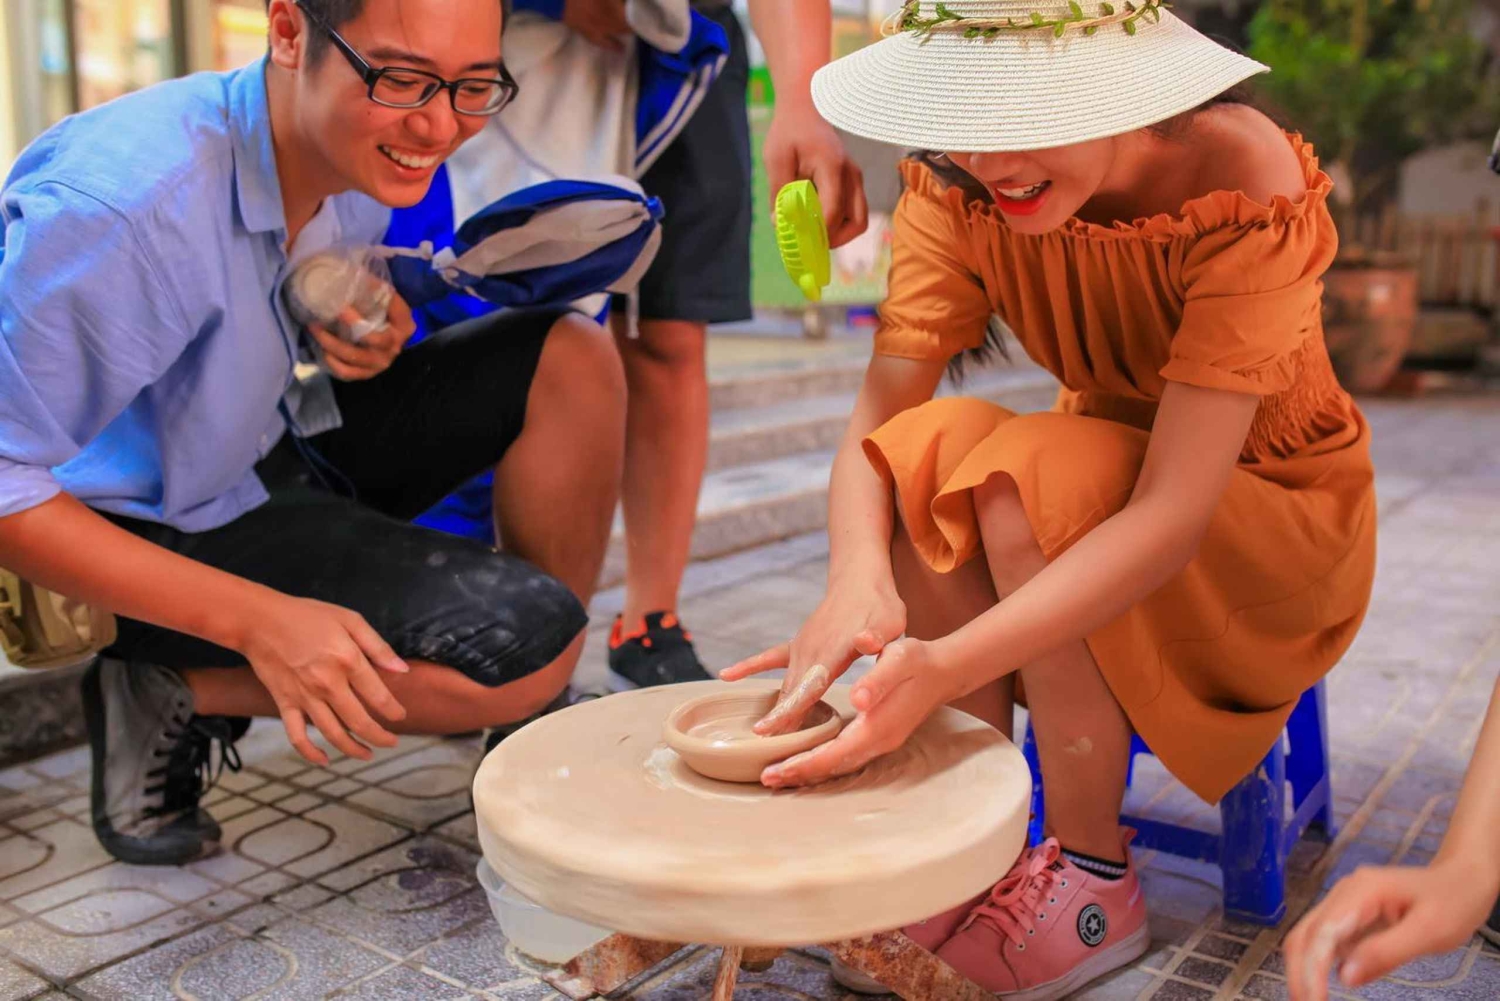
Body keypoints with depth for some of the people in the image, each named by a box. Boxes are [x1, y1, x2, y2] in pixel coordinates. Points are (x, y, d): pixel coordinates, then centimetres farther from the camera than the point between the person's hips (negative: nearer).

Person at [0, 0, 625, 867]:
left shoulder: (359, 146, -6)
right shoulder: (125, 202, -31)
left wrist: (371, 330, -11)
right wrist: (256, 621, -29)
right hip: (159, 527, -8)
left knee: (570, 355, -8)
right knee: (527, 643, -23)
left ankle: (545, 734, 3)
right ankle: (177, 695, -4)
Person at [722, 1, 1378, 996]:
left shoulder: (1247, 190, -29)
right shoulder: (957, 185, -15)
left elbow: (1174, 509, -37)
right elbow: (878, 416, -21)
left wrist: (946, 668, -49)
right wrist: (860, 576, -43)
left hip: (1272, 509, -4)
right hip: (1101, 482, 4)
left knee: (1026, 473, -33)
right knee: (936, 450, -28)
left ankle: (1093, 878, -16)